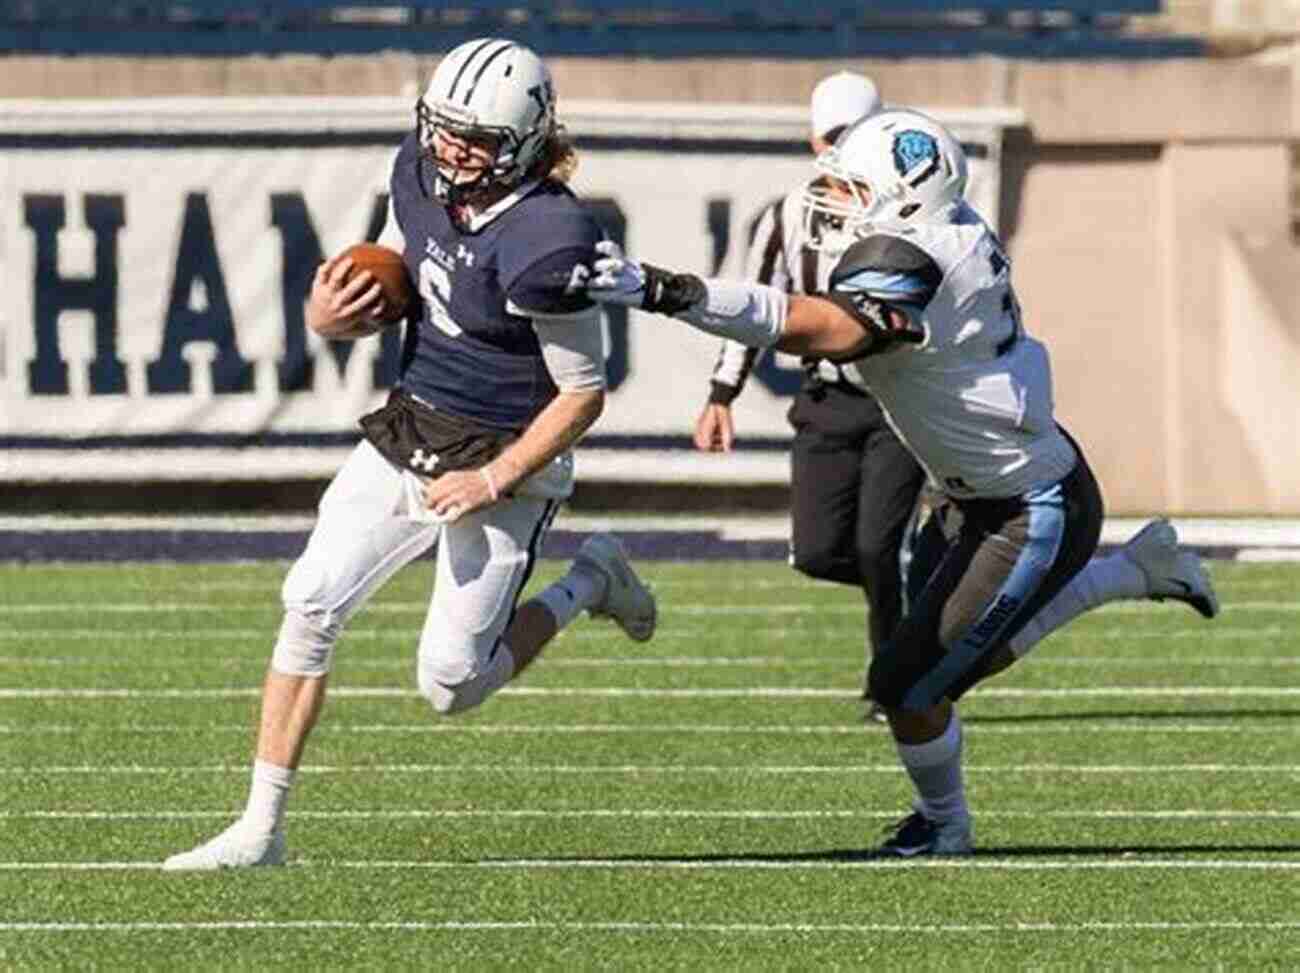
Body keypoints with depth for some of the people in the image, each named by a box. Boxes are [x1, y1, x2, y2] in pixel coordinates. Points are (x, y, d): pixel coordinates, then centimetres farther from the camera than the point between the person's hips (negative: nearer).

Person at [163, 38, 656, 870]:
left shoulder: (545, 242, -25)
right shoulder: (423, 178, -3)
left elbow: (583, 394, -16)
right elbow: (385, 287, 13)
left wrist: (493, 483, -17)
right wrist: (329, 316, -10)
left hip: (502, 461, -7)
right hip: (407, 433, 7)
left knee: (451, 687, -4)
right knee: (311, 605, -6)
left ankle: (588, 583, 23)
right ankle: (261, 831, 0)